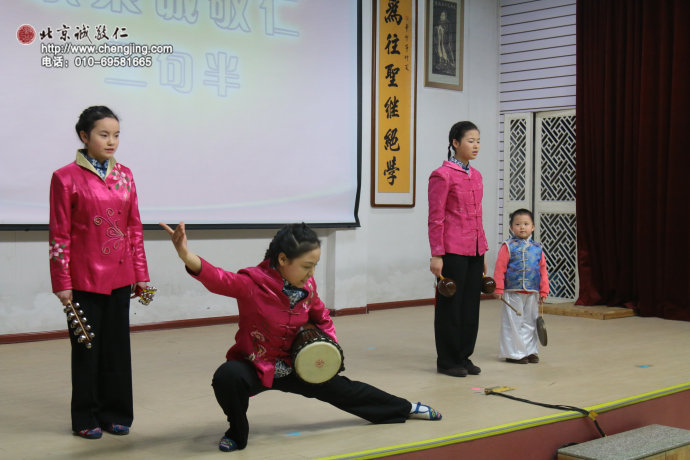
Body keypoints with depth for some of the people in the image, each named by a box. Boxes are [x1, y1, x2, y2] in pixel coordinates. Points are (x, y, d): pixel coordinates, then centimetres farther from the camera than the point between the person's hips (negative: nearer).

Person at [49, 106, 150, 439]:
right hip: (85, 277, -4)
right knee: (87, 347, 5)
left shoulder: (124, 175, 7)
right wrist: (62, 283, -8)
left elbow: (135, 228, 9)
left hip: (120, 276, 4)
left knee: (117, 345, 10)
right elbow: (59, 235, -5)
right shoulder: (66, 178, -5)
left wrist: (141, 274, 7)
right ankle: (86, 419, 18)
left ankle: (115, 414, 22)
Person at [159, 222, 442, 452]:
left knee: (341, 389, 13)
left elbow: (321, 317, 13)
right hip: (254, 367, -4)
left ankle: (404, 408, 38)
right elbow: (219, 279, -47)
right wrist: (187, 256, -66)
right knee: (227, 377, -38)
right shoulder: (252, 284, -27)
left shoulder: (307, 286, -9)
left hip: (293, 367, 5)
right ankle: (237, 433, -7)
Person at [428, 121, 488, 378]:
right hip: (453, 251, -7)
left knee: (471, 304, 11)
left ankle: (464, 356, 22)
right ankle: (447, 361, 13)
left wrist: (483, 251, 16)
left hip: (474, 251, 7)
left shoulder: (476, 176, 12)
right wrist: (436, 254, -15)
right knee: (450, 305, 2)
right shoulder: (442, 175, -10)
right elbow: (435, 219, -12)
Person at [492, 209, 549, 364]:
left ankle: (530, 351, 22)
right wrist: (498, 289, -11)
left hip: (532, 294, 4)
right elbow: (500, 268, -7)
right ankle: (514, 353, 10)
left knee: (530, 322, 12)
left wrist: (543, 291, 6)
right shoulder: (508, 246, -5)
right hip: (512, 293, -4)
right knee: (513, 322, 1)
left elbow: (543, 270, 10)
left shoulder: (537, 248, 8)